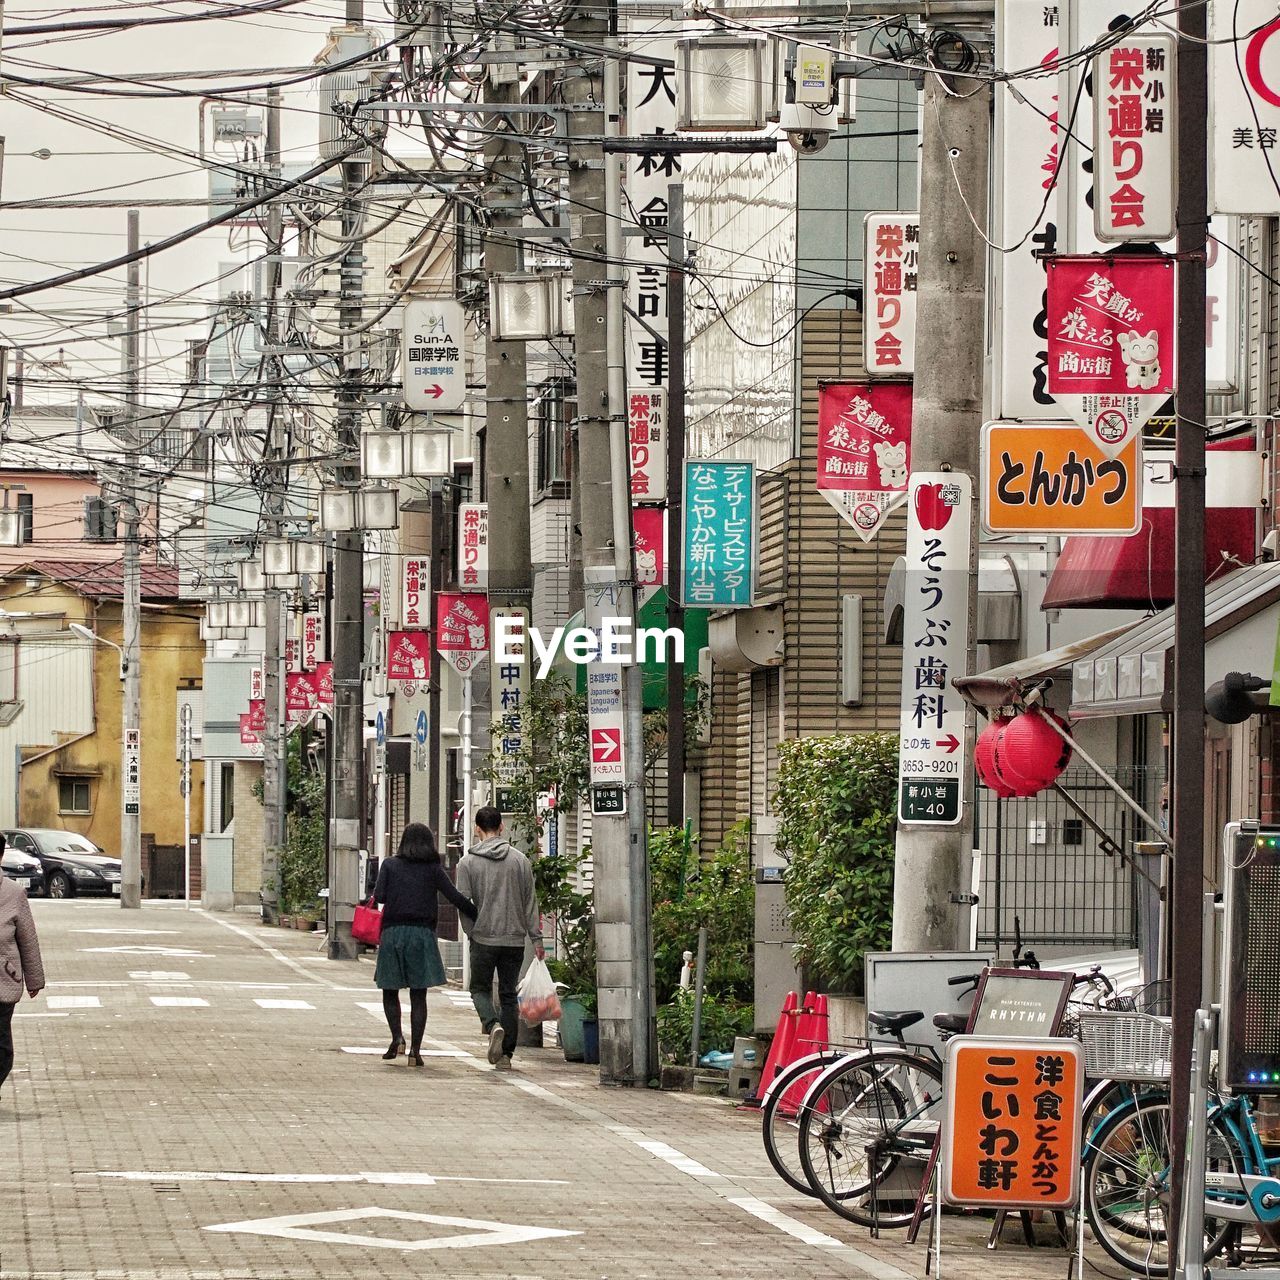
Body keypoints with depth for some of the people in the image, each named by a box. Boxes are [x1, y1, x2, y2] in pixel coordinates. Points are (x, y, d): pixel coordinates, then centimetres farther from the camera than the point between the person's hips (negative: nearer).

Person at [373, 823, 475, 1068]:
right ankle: (415, 1050, -2)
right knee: (418, 995, 4)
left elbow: (379, 896, -6)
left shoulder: (390, 865, 4)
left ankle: (397, 1037, -7)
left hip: (393, 932, 0)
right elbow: (456, 898, -4)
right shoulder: (434, 870, 4)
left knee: (390, 990, 12)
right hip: (422, 933, 0)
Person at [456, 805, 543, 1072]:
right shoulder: (520, 859, 3)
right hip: (515, 939, 2)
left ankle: (493, 1025, -16)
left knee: (480, 989, 13)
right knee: (509, 995, 9)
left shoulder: (468, 862, -3)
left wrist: (471, 933, 9)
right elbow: (530, 902, 5)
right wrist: (536, 938, 8)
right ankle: (506, 1054, 6)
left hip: (483, 938, -2)